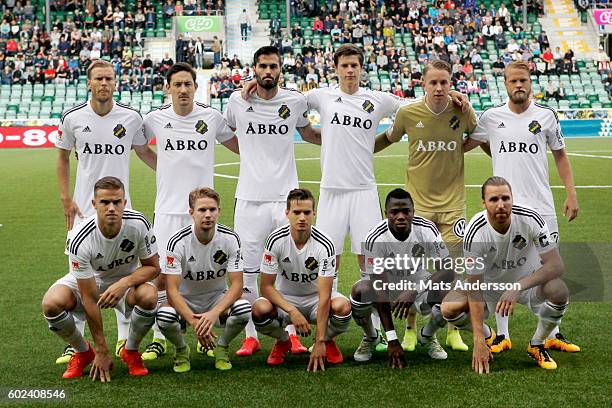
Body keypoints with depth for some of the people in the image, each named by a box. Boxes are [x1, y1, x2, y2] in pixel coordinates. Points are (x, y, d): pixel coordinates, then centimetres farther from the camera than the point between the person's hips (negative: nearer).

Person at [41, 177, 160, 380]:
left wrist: (124, 283, -34)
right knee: (51, 303, -30)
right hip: (87, 281, -1)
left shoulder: (138, 224, -25)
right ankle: (83, 352, 1)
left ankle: (130, 351, -2)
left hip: (128, 279, 1)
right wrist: (102, 351, -23)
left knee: (148, 296, -33)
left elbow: (153, 266, -12)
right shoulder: (80, 240, -30)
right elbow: (89, 299, -26)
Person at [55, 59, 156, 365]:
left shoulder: (130, 117, 0)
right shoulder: (72, 117, -1)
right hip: (83, 207, 0)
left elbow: (144, 152, 14)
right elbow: (63, 157, 10)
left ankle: (125, 339, 16)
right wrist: (65, 198, 2)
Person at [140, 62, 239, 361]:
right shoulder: (156, 118, 2)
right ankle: (159, 338, 12)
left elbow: (242, 146, 14)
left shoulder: (212, 117, 2)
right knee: (163, 273, 0)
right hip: (168, 209, 0)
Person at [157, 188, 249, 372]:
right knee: (164, 315, -35)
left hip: (218, 297, 1)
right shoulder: (178, 241, -20)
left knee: (244, 308, -31)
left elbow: (236, 284, -16)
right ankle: (181, 350, 1)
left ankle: (222, 348, 1)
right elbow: (172, 290, -23)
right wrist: (194, 322, -35)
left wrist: (214, 313, -33)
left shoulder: (230, 238, -15)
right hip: (185, 300, -1)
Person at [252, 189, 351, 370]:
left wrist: (320, 342, -33)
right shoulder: (276, 240, -18)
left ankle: (328, 341, 3)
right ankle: (282, 342, 2)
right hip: (284, 298, 1)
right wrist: (292, 311, -32)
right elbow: (266, 286, -15)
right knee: (260, 309, -33)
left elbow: (324, 296, -27)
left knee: (343, 306, -33)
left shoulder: (325, 245, -23)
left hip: (315, 298, 0)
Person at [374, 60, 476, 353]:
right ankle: (410, 330, 18)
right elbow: (388, 138, 14)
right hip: (417, 203, 0)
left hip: (452, 204, 1)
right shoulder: (408, 113, -6)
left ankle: (453, 331, 19)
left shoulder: (462, 112, -5)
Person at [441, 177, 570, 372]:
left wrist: (518, 287, -42)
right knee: (449, 308, -24)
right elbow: (475, 287, -27)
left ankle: (537, 345, -1)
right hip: (489, 283, 0)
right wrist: (479, 341, -33)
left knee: (559, 291, -32)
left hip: (529, 281, 0)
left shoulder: (531, 219, -25)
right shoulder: (475, 231, -26)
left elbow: (556, 265, -27)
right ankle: (487, 335, 12)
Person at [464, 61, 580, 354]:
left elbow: (560, 155, 11)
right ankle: (502, 336, 13)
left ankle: (553, 335, 16)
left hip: (541, 206, 0)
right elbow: (463, 146, 15)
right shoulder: (491, 117, 3)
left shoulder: (546, 115, 4)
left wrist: (571, 193, 5)